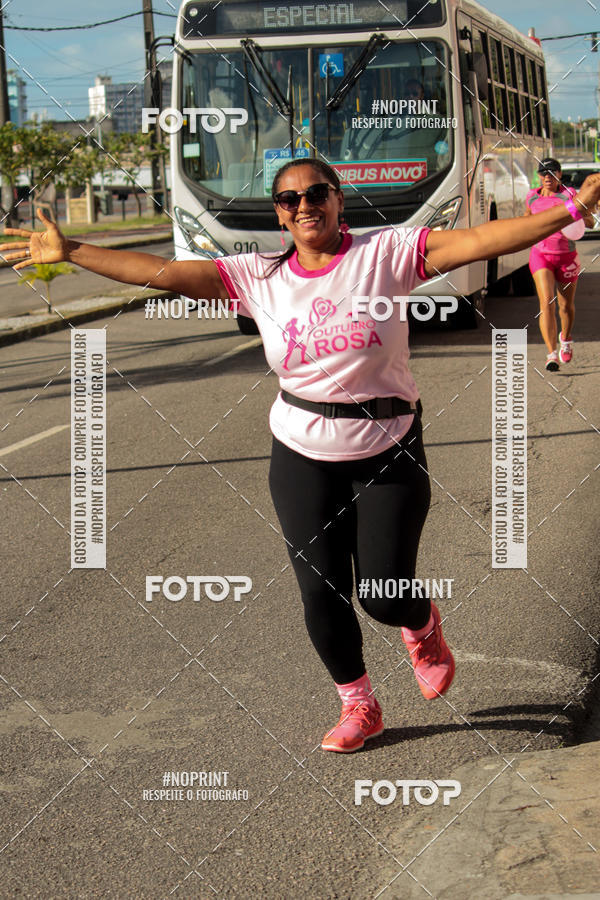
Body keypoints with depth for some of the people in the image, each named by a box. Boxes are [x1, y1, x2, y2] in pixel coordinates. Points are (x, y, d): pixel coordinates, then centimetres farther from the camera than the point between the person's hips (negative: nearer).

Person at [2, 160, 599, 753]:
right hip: (302, 458, 3)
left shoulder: (387, 253, -9)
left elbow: (477, 240, -19)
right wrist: (70, 252, -8)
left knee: (383, 595, -3)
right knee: (320, 593, 5)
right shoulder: (258, 277, -2)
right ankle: (358, 707, 30)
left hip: (388, 454, -2)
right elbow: (162, 272, -4)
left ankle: (422, 625, 37)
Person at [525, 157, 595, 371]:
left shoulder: (569, 194, -7)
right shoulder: (532, 197, 4)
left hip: (567, 256, -1)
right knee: (546, 304, -17)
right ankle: (552, 355, -22)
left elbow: (590, 222, -13)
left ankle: (566, 338, 46)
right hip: (541, 255, 1)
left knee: (566, 306, 13)